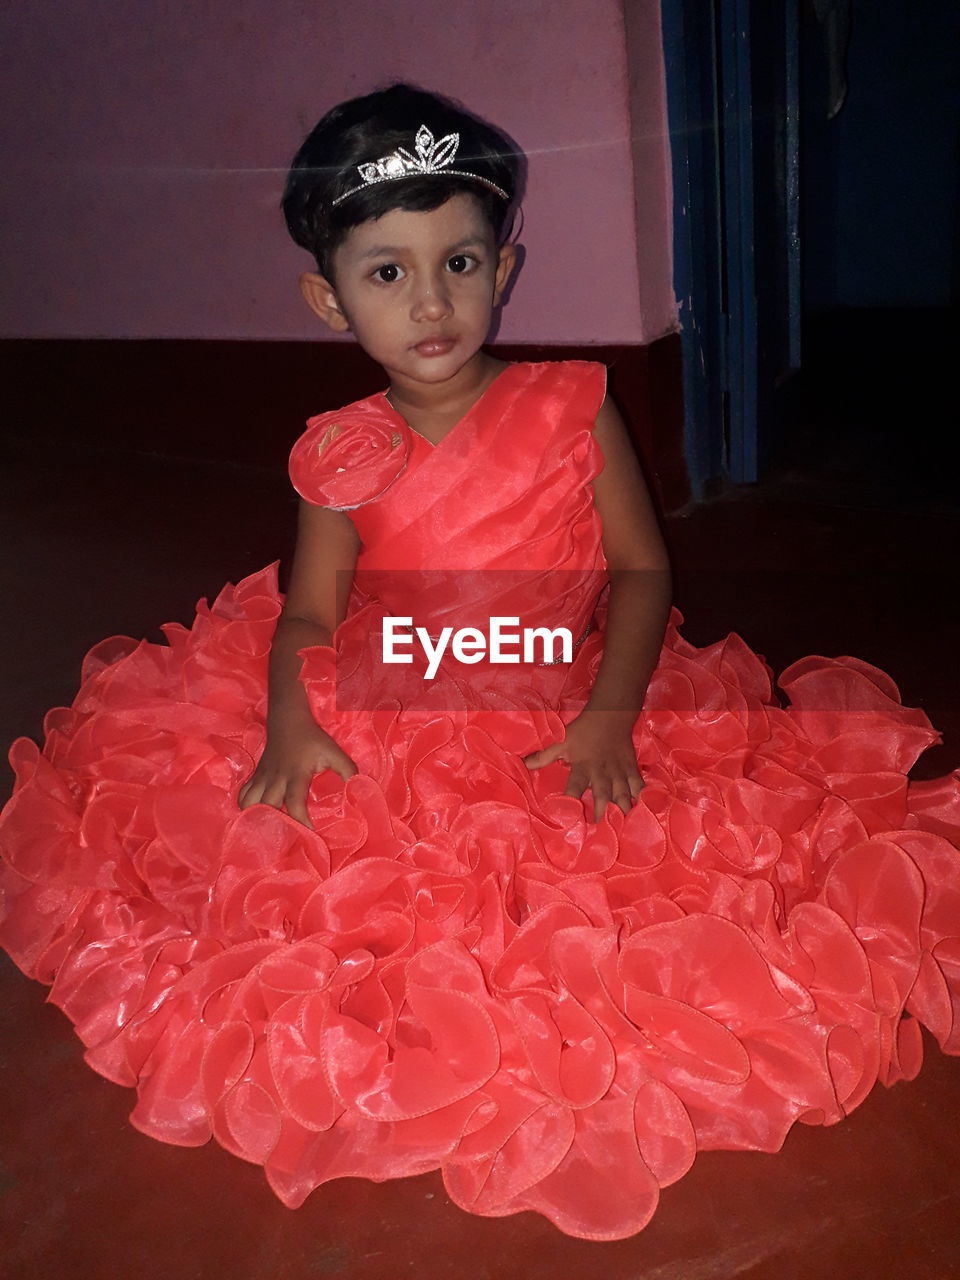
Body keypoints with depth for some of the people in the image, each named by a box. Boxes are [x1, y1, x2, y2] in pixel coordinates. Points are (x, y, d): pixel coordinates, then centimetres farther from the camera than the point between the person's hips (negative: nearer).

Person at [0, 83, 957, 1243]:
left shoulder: (571, 406, -3)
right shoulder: (344, 453, 1)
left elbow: (641, 565, -2)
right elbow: (309, 612, 1)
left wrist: (608, 714, -16)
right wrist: (292, 723, -19)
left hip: (557, 732, -1)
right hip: (385, 741, 2)